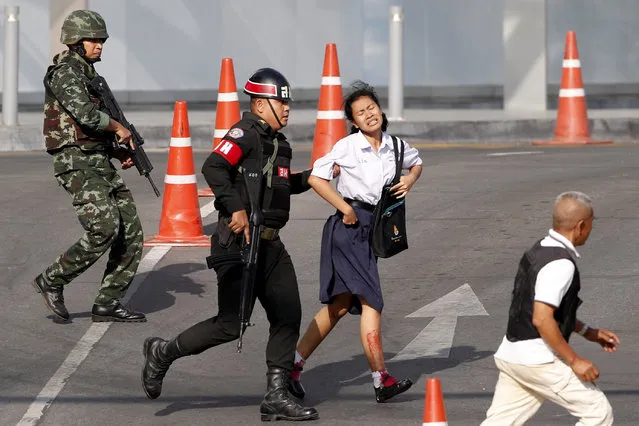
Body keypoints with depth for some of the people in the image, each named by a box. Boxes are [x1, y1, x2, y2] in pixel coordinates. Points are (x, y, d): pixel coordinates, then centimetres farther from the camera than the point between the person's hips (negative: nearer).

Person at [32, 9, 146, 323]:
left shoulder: (88, 75, 20)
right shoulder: (65, 72, -10)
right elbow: (85, 114, -28)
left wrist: (118, 153, 11)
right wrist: (119, 127, -12)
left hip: (101, 164, 10)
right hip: (76, 164, -10)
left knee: (131, 233, 2)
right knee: (105, 231, -21)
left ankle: (108, 303, 7)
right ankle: (52, 282, -5)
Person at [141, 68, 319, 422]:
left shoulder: (277, 142, 18)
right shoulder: (245, 133, -12)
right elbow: (213, 168, -26)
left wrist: (312, 177, 18)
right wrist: (236, 208, -30)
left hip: (269, 244, 9)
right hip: (239, 242, -9)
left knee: (287, 316, 4)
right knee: (231, 324, -7)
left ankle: (276, 397, 8)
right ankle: (163, 353, 11)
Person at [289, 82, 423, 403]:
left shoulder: (395, 146, 7)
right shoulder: (348, 147, -9)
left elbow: (416, 163, 28)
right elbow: (316, 177, -9)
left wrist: (410, 179, 6)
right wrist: (345, 208, -12)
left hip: (370, 231, 7)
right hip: (348, 227, -7)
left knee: (340, 305, 10)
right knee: (370, 301, -12)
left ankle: (294, 363, 18)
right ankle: (381, 380, -11)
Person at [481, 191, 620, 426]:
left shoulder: (539, 250, 13)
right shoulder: (560, 263, -18)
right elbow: (542, 319, -26)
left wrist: (587, 332, 25)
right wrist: (574, 360, -20)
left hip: (510, 354, 9)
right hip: (538, 361, -9)